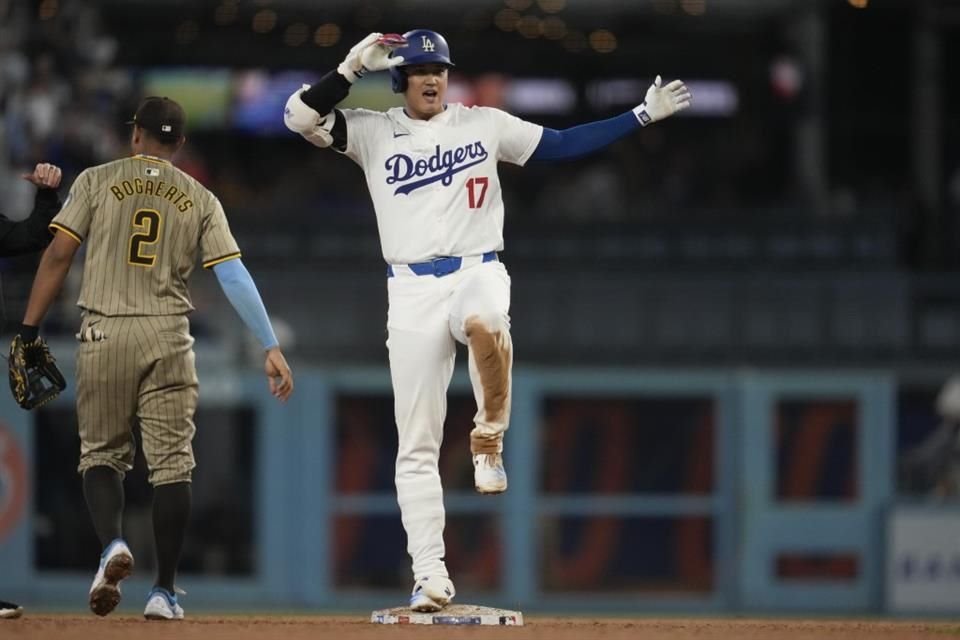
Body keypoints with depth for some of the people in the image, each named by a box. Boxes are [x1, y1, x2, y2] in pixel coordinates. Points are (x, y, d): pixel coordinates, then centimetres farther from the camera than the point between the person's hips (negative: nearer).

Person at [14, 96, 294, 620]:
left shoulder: (97, 181, 3)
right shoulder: (199, 199, 7)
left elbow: (58, 254, -3)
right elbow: (233, 275, -1)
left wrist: (29, 330, 0)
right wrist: (270, 347, -1)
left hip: (103, 336, -1)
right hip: (167, 339, 1)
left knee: (102, 453, 11)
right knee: (171, 463, 5)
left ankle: (112, 543, -17)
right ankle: (163, 592, 4)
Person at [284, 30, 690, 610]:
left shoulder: (484, 125, 8)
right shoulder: (372, 132, 6)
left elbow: (564, 145, 7)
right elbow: (300, 117, -5)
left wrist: (642, 116, 2)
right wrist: (353, 68, -13)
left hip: (478, 274, -1)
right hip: (412, 290, 1)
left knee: (484, 322, -40)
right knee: (417, 443, -3)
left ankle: (490, 441, -17)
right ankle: (431, 575, 1)